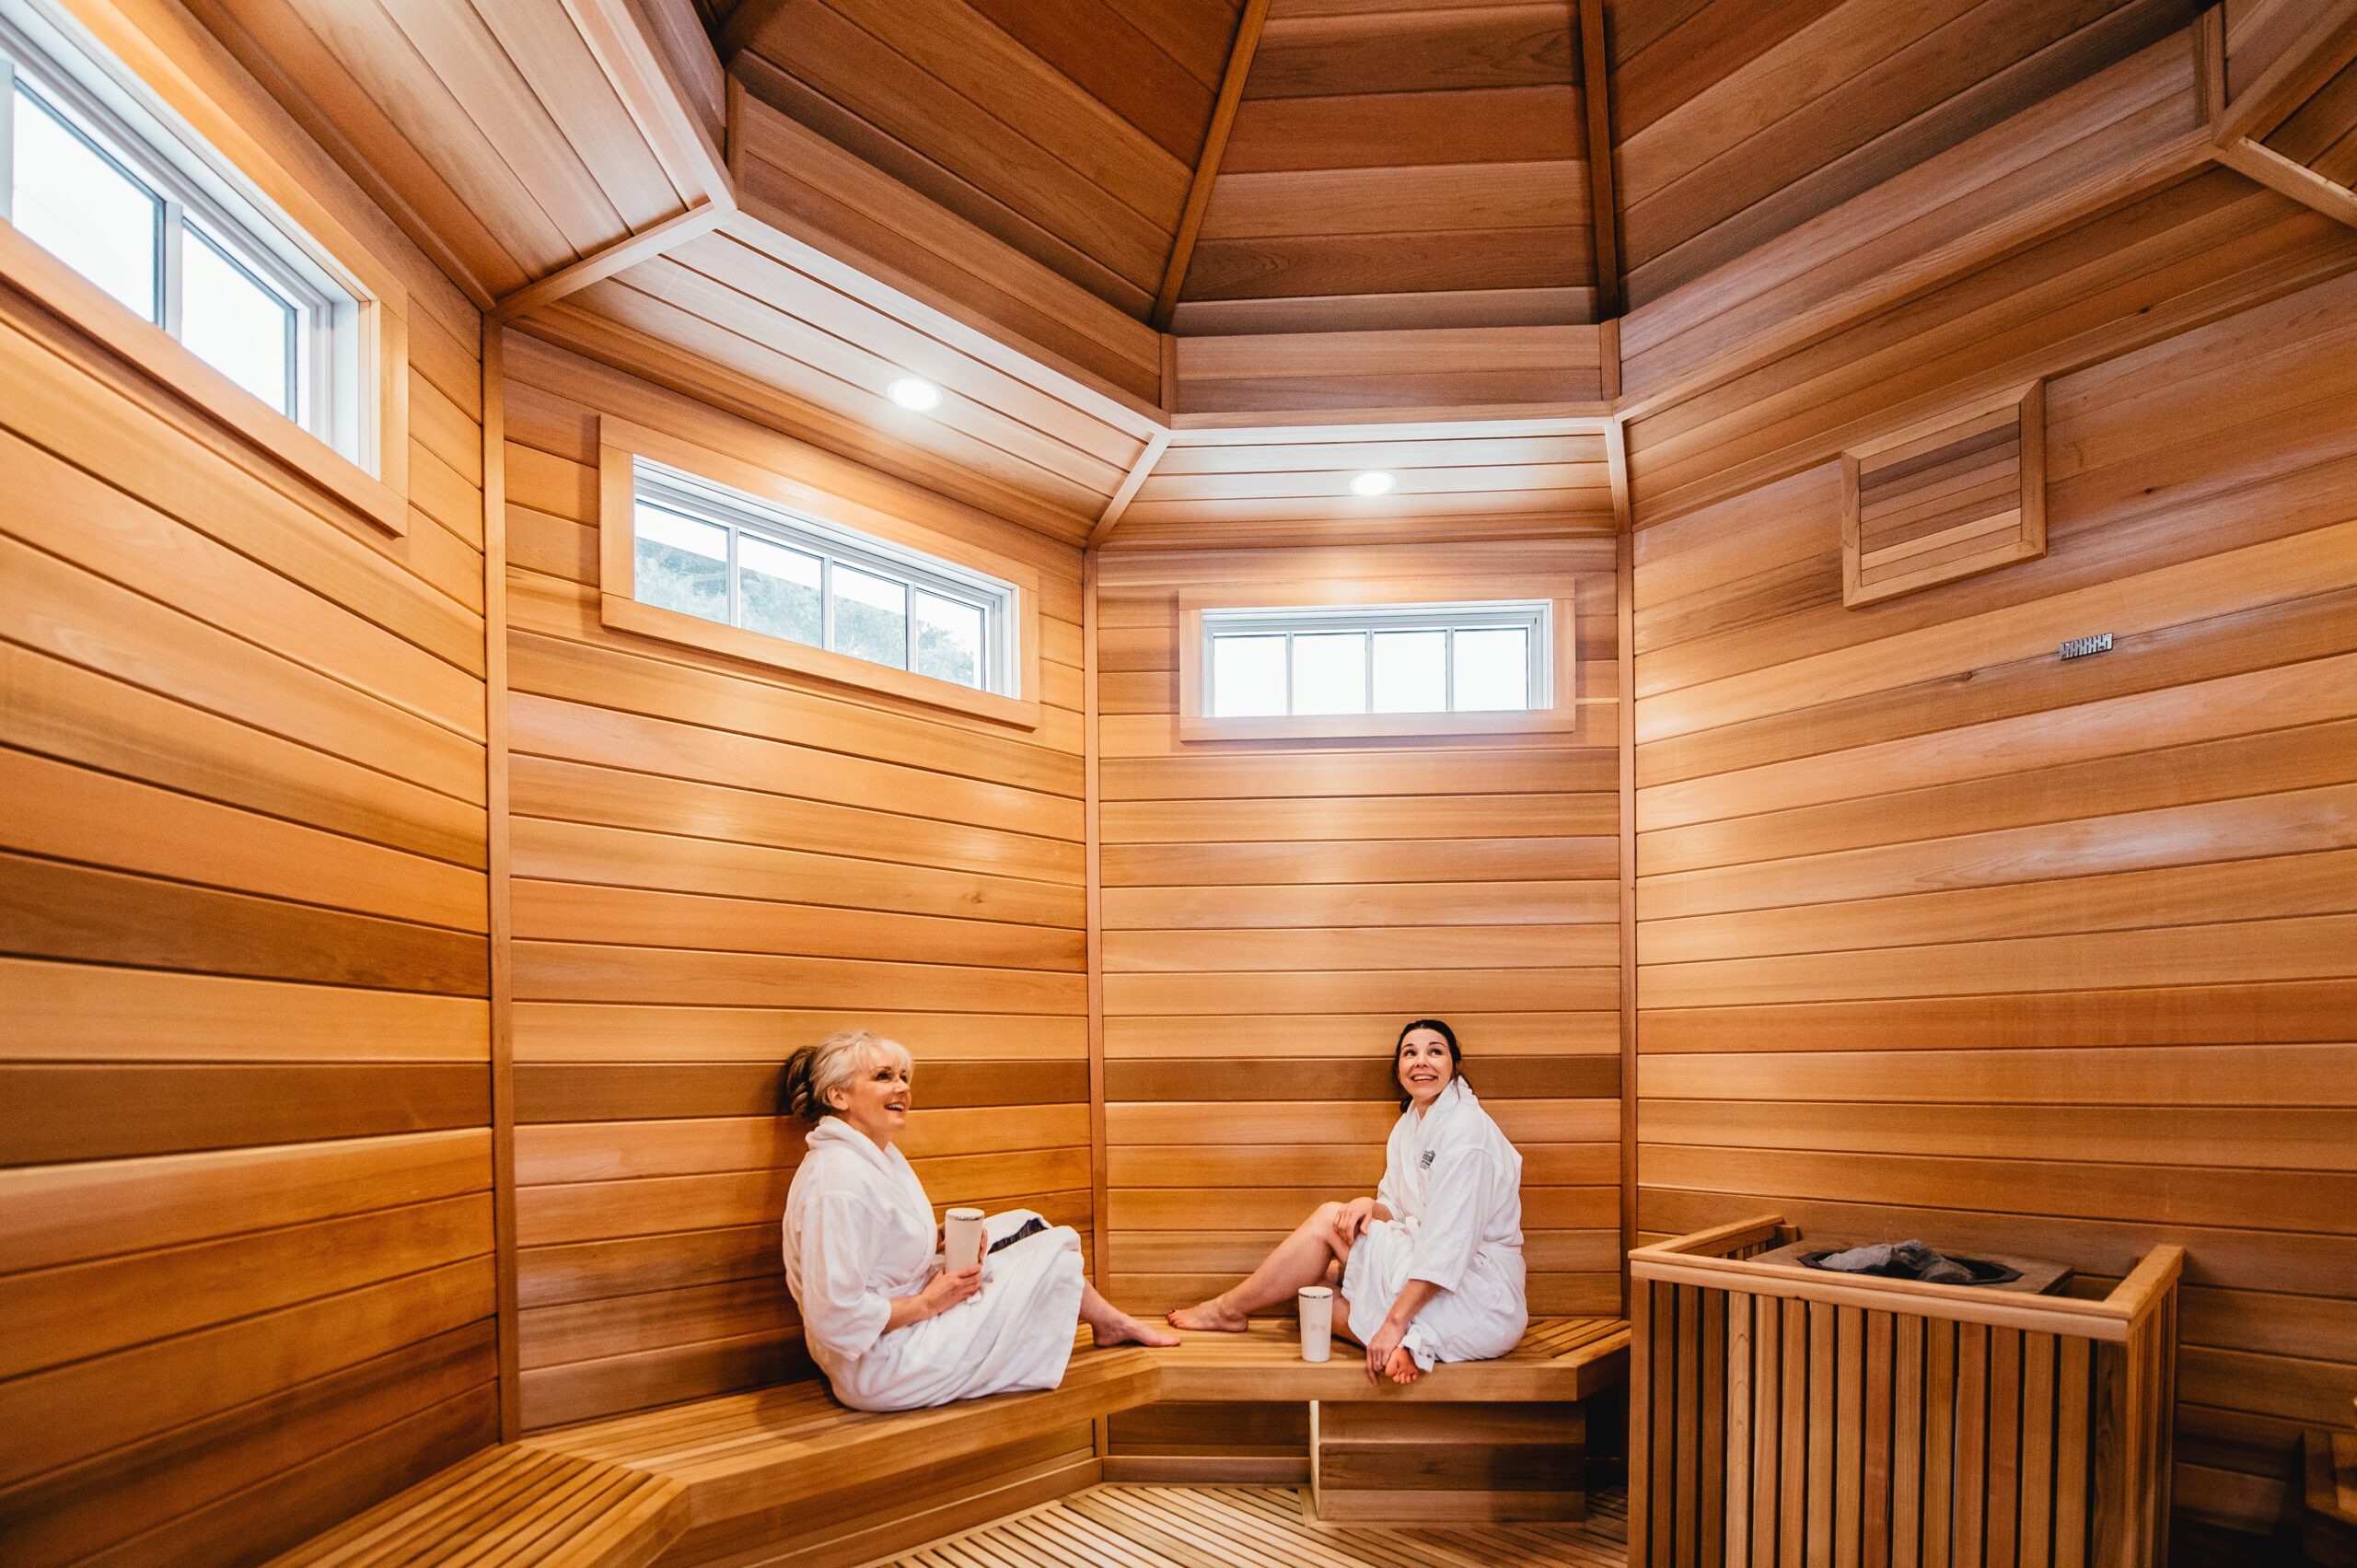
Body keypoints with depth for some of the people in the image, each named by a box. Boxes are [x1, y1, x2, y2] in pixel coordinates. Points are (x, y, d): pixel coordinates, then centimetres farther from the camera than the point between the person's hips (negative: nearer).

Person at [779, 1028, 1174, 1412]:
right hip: (878, 1368, -10)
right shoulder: (840, 1183, -27)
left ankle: (1110, 1321, 21)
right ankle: (1111, 1323, 24)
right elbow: (834, 1318, -31)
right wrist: (928, 1303, -20)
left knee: (1023, 1226, 10)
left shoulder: (882, 1155, 5)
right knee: (1052, 1251, -4)